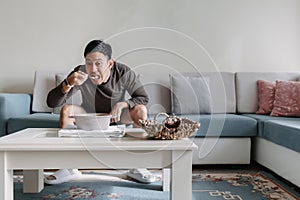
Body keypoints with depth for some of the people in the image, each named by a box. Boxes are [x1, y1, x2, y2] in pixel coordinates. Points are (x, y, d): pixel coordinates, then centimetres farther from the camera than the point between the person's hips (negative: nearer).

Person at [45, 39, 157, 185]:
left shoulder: (124, 73, -25)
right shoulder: (80, 73, -27)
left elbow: (143, 98, -15)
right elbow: (51, 102, -29)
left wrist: (122, 104, -34)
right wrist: (68, 83, -48)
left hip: (116, 116, 0)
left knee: (140, 110, -27)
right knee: (66, 110, -26)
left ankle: (136, 167, -18)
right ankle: (70, 168, -18)